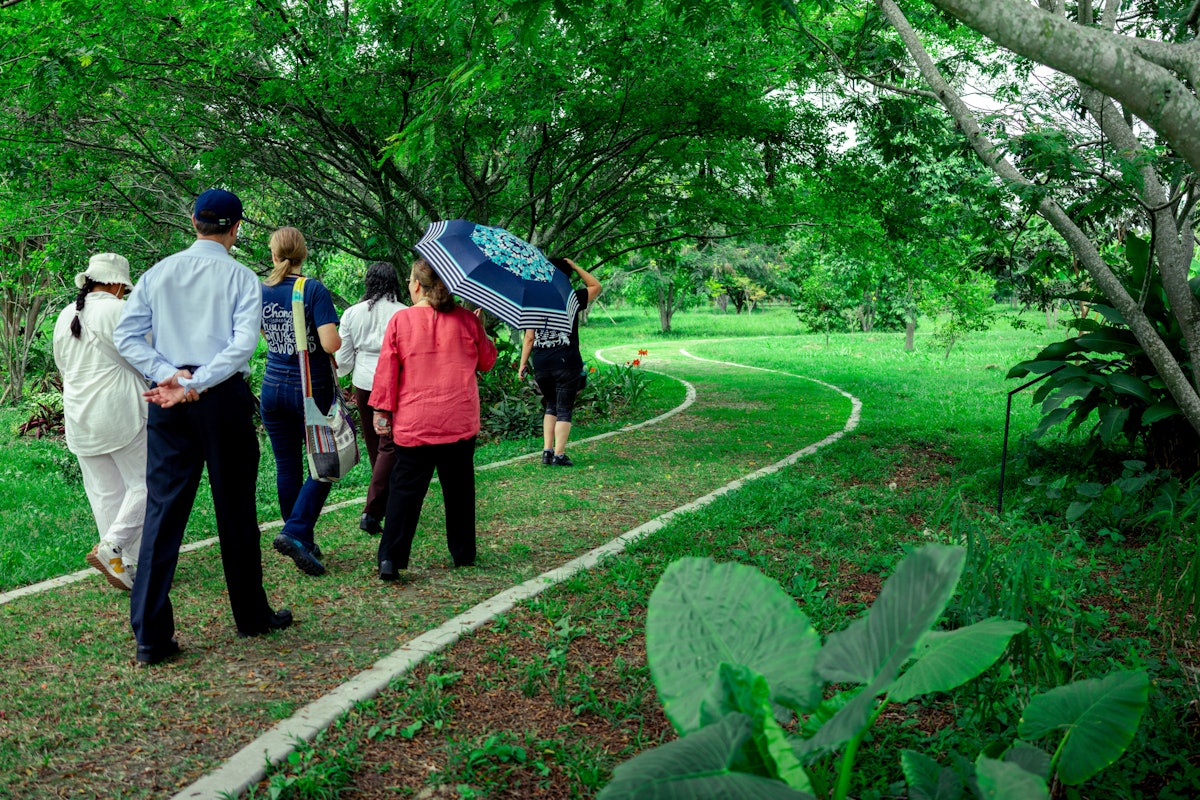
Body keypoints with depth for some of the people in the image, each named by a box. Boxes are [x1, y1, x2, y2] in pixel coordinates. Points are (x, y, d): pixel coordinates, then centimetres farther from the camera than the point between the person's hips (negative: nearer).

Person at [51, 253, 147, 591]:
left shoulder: (66, 316, 11)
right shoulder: (118, 310, -10)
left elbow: (63, 365, 19)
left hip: (79, 417, 7)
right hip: (121, 412, -7)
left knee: (104, 491, 10)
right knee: (143, 483, 0)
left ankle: (124, 563, 14)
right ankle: (112, 548, -13)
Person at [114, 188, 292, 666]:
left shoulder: (158, 273, 8)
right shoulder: (241, 277, -2)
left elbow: (126, 335, 2)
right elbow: (244, 343, -16)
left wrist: (169, 375, -7)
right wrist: (194, 384, -16)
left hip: (169, 405, 3)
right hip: (224, 399, -3)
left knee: (162, 510, 3)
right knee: (235, 510, 8)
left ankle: (151, 635, 0)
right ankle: (251, 616, 22)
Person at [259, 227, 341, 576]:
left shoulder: (261, 292, 2)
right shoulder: (314, 290, -13)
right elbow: (331, 343, -22)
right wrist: (341, 341, -1)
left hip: (274, 387, 5)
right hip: (312, 389, -4)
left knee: (287, 468, 13)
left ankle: (304, 543, 22)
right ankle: (295, 532, -10)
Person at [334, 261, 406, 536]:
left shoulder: (352, 313, 1)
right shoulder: (404, 314, -10)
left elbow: (342, 360, 4)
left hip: (363, 386, 4)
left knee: (374, 445, 18)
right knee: (390, 446, 0)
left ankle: (386, 502, 33)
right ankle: (372, 511, -8)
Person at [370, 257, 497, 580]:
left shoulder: (399, 320, -4)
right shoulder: (467, 320, 0)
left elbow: (386, 371, -4)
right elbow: (486, 362, 12)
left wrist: (382, 411, 3)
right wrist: (482, 330, 25)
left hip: (412, 423, -1)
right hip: (459, 422, 2)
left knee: (405, 490, 4)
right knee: (458, 489, 14)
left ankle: (390, 558, -4)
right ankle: (463, 553, 23)